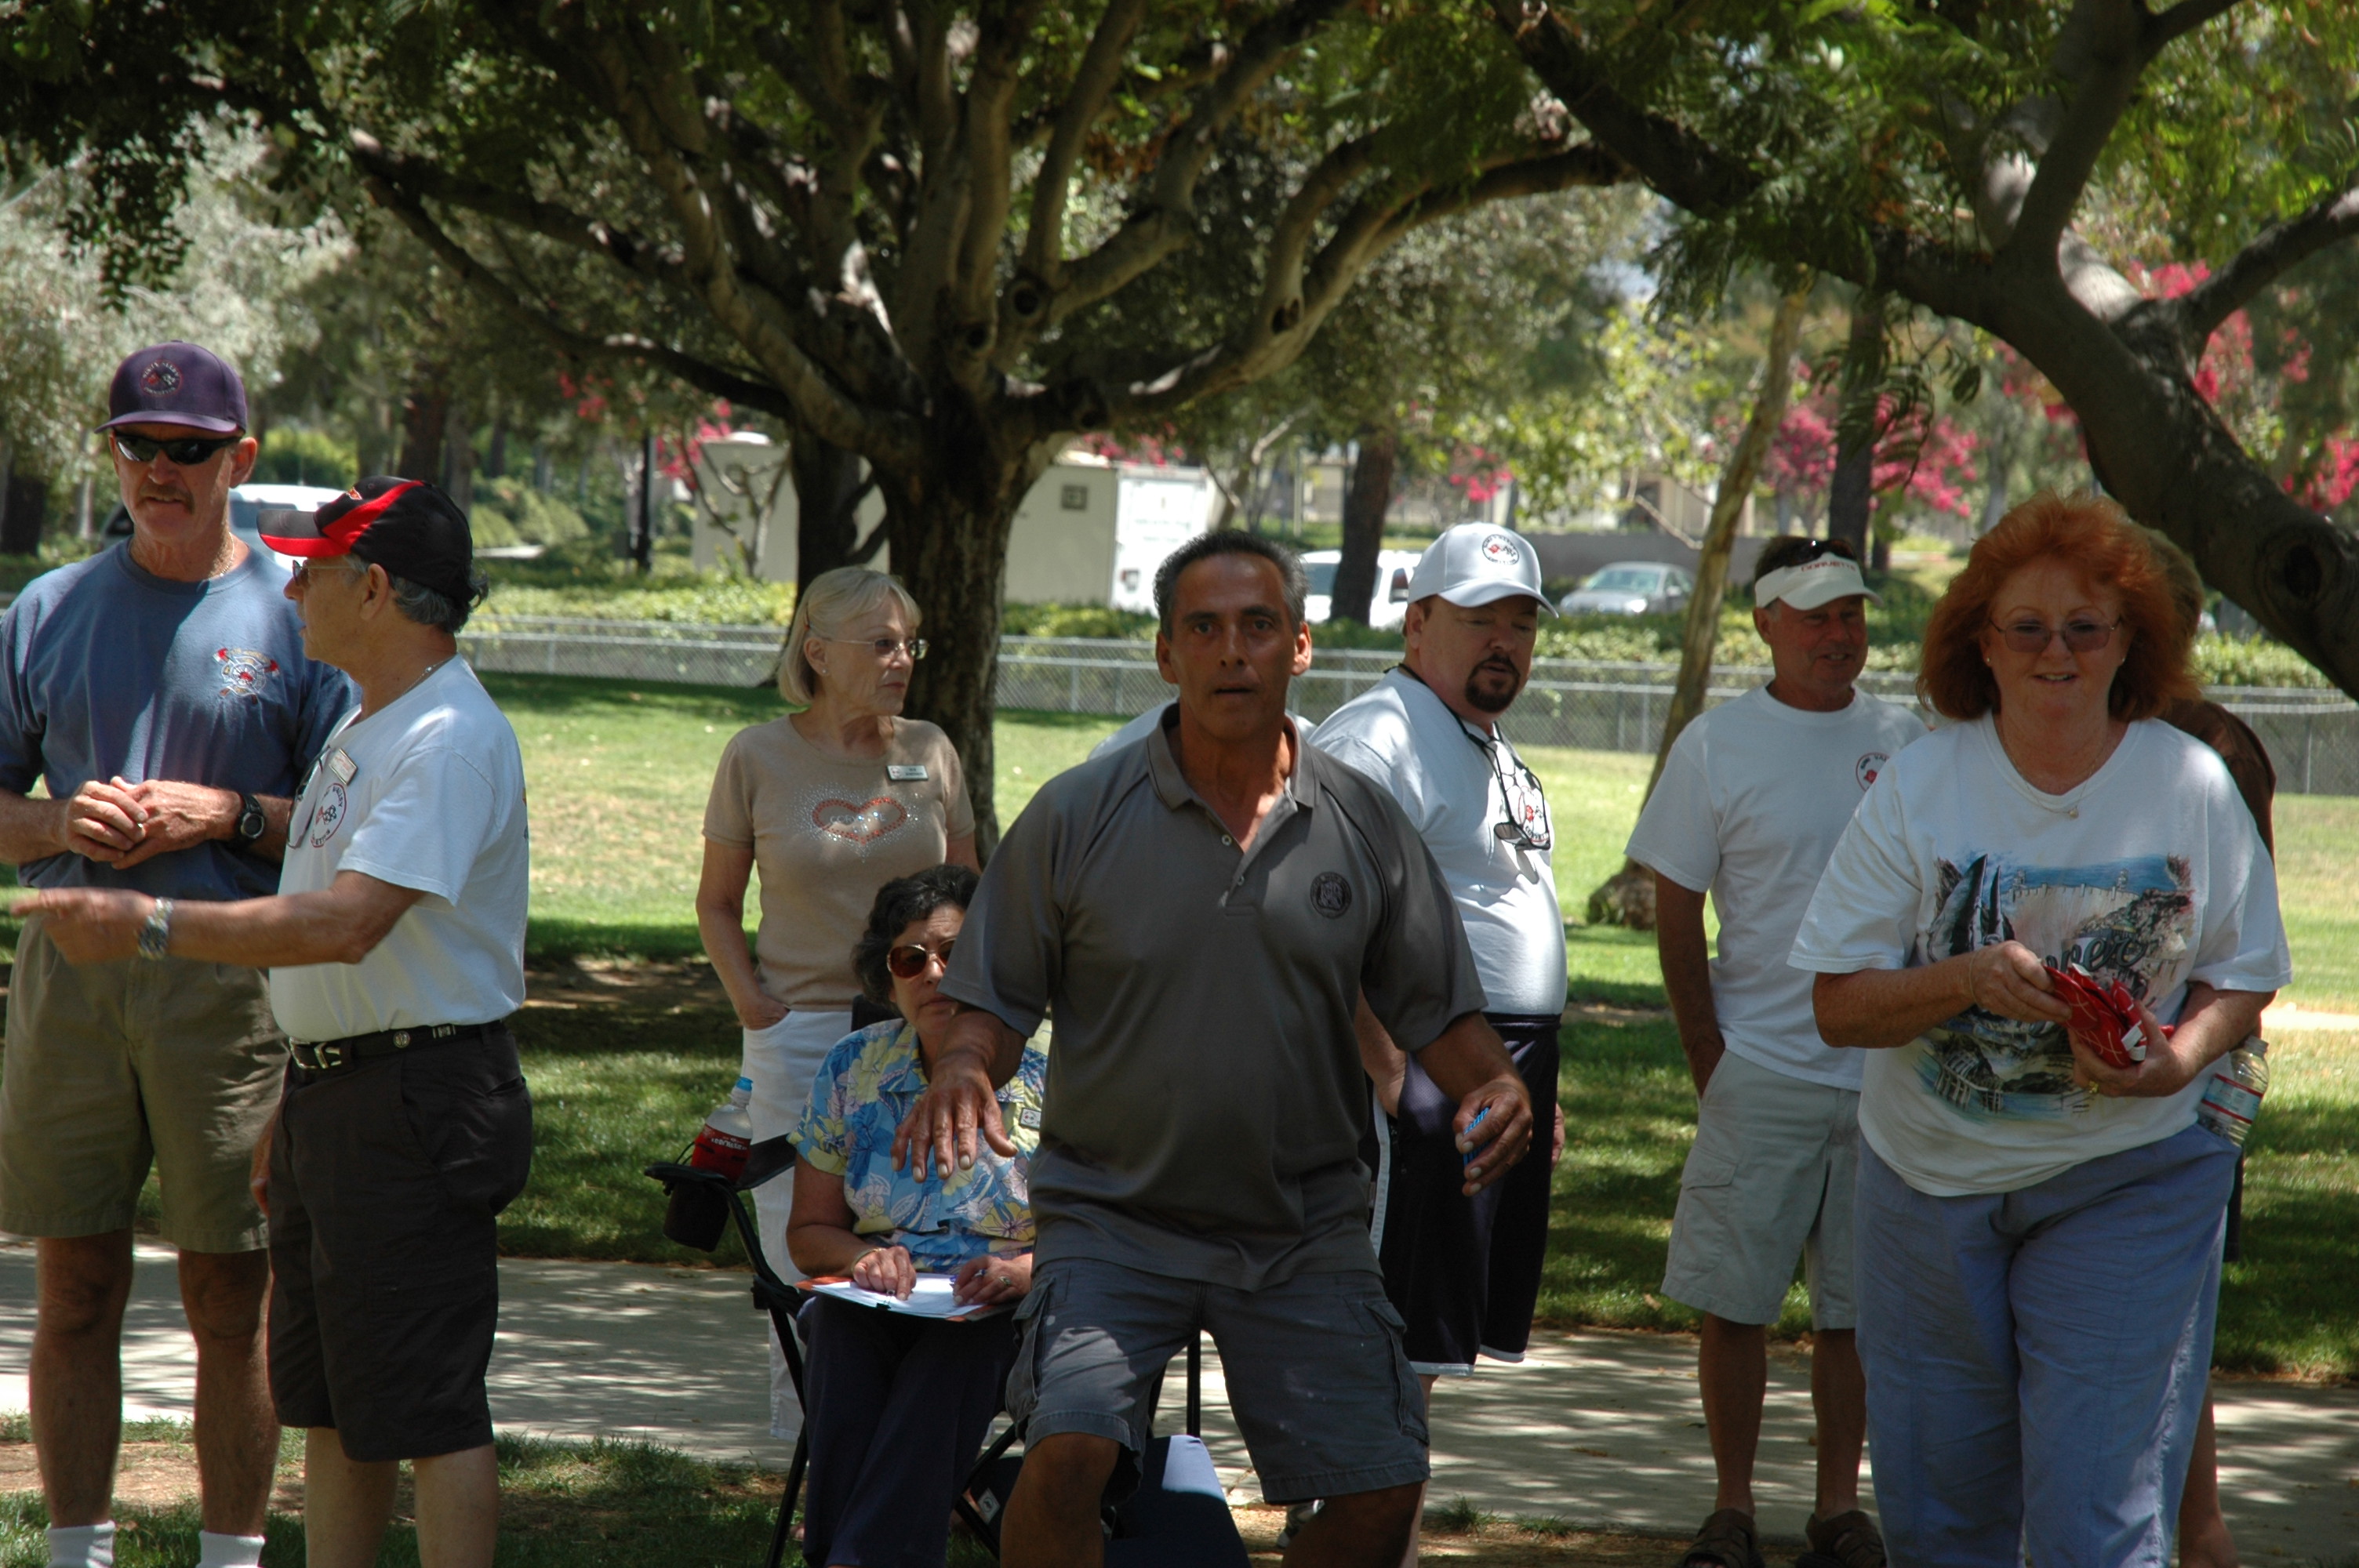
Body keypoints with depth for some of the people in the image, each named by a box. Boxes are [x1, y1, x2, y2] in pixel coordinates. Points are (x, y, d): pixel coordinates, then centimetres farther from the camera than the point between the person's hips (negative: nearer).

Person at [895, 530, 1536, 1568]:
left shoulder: (1365, 825, 4)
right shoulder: (1076, 816, -2)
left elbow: (1435, 1006, 8)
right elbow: (996, 1002, 2)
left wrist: (1493, 1087, -12)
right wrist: (962, 1072, -20)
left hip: (1303, 1235, 2)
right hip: (1114, 1219, -2)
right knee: (1067, 1454, -23)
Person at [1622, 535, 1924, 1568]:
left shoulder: (1910, 746, 7)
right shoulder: (1716, 746, 0)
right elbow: (1676, 912, 2)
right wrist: (1706, 1058, -4)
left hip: (1887, 1075, 2)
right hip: (1760, 1071, -2)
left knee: (1854, 1309, 7)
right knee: (1733, 1300, 0)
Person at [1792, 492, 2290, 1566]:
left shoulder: (2192, 786, -4)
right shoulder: (1919, 786, -4)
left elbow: (2241, 981, 5)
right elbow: (1839, 1005, -5)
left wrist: (2177, 1059, -16)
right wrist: (1968, 980, -23)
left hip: (2128, 1182, -1)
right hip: (1930, 1181, 2)